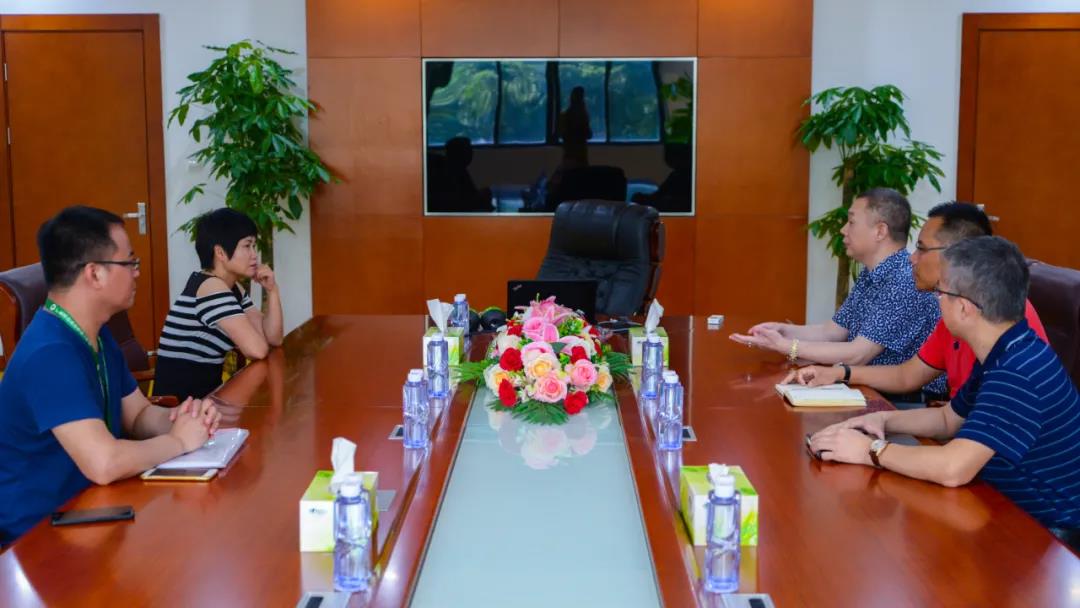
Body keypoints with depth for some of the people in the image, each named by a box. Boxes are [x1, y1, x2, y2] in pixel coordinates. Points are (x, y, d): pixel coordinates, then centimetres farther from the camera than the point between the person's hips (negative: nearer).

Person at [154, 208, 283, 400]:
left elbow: (273, 339, 7)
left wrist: (272, 290, -2)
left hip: (207, 393, 9)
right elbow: (257, 349, -24)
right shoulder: (210, 287, -18)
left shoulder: (234, 289, 10)